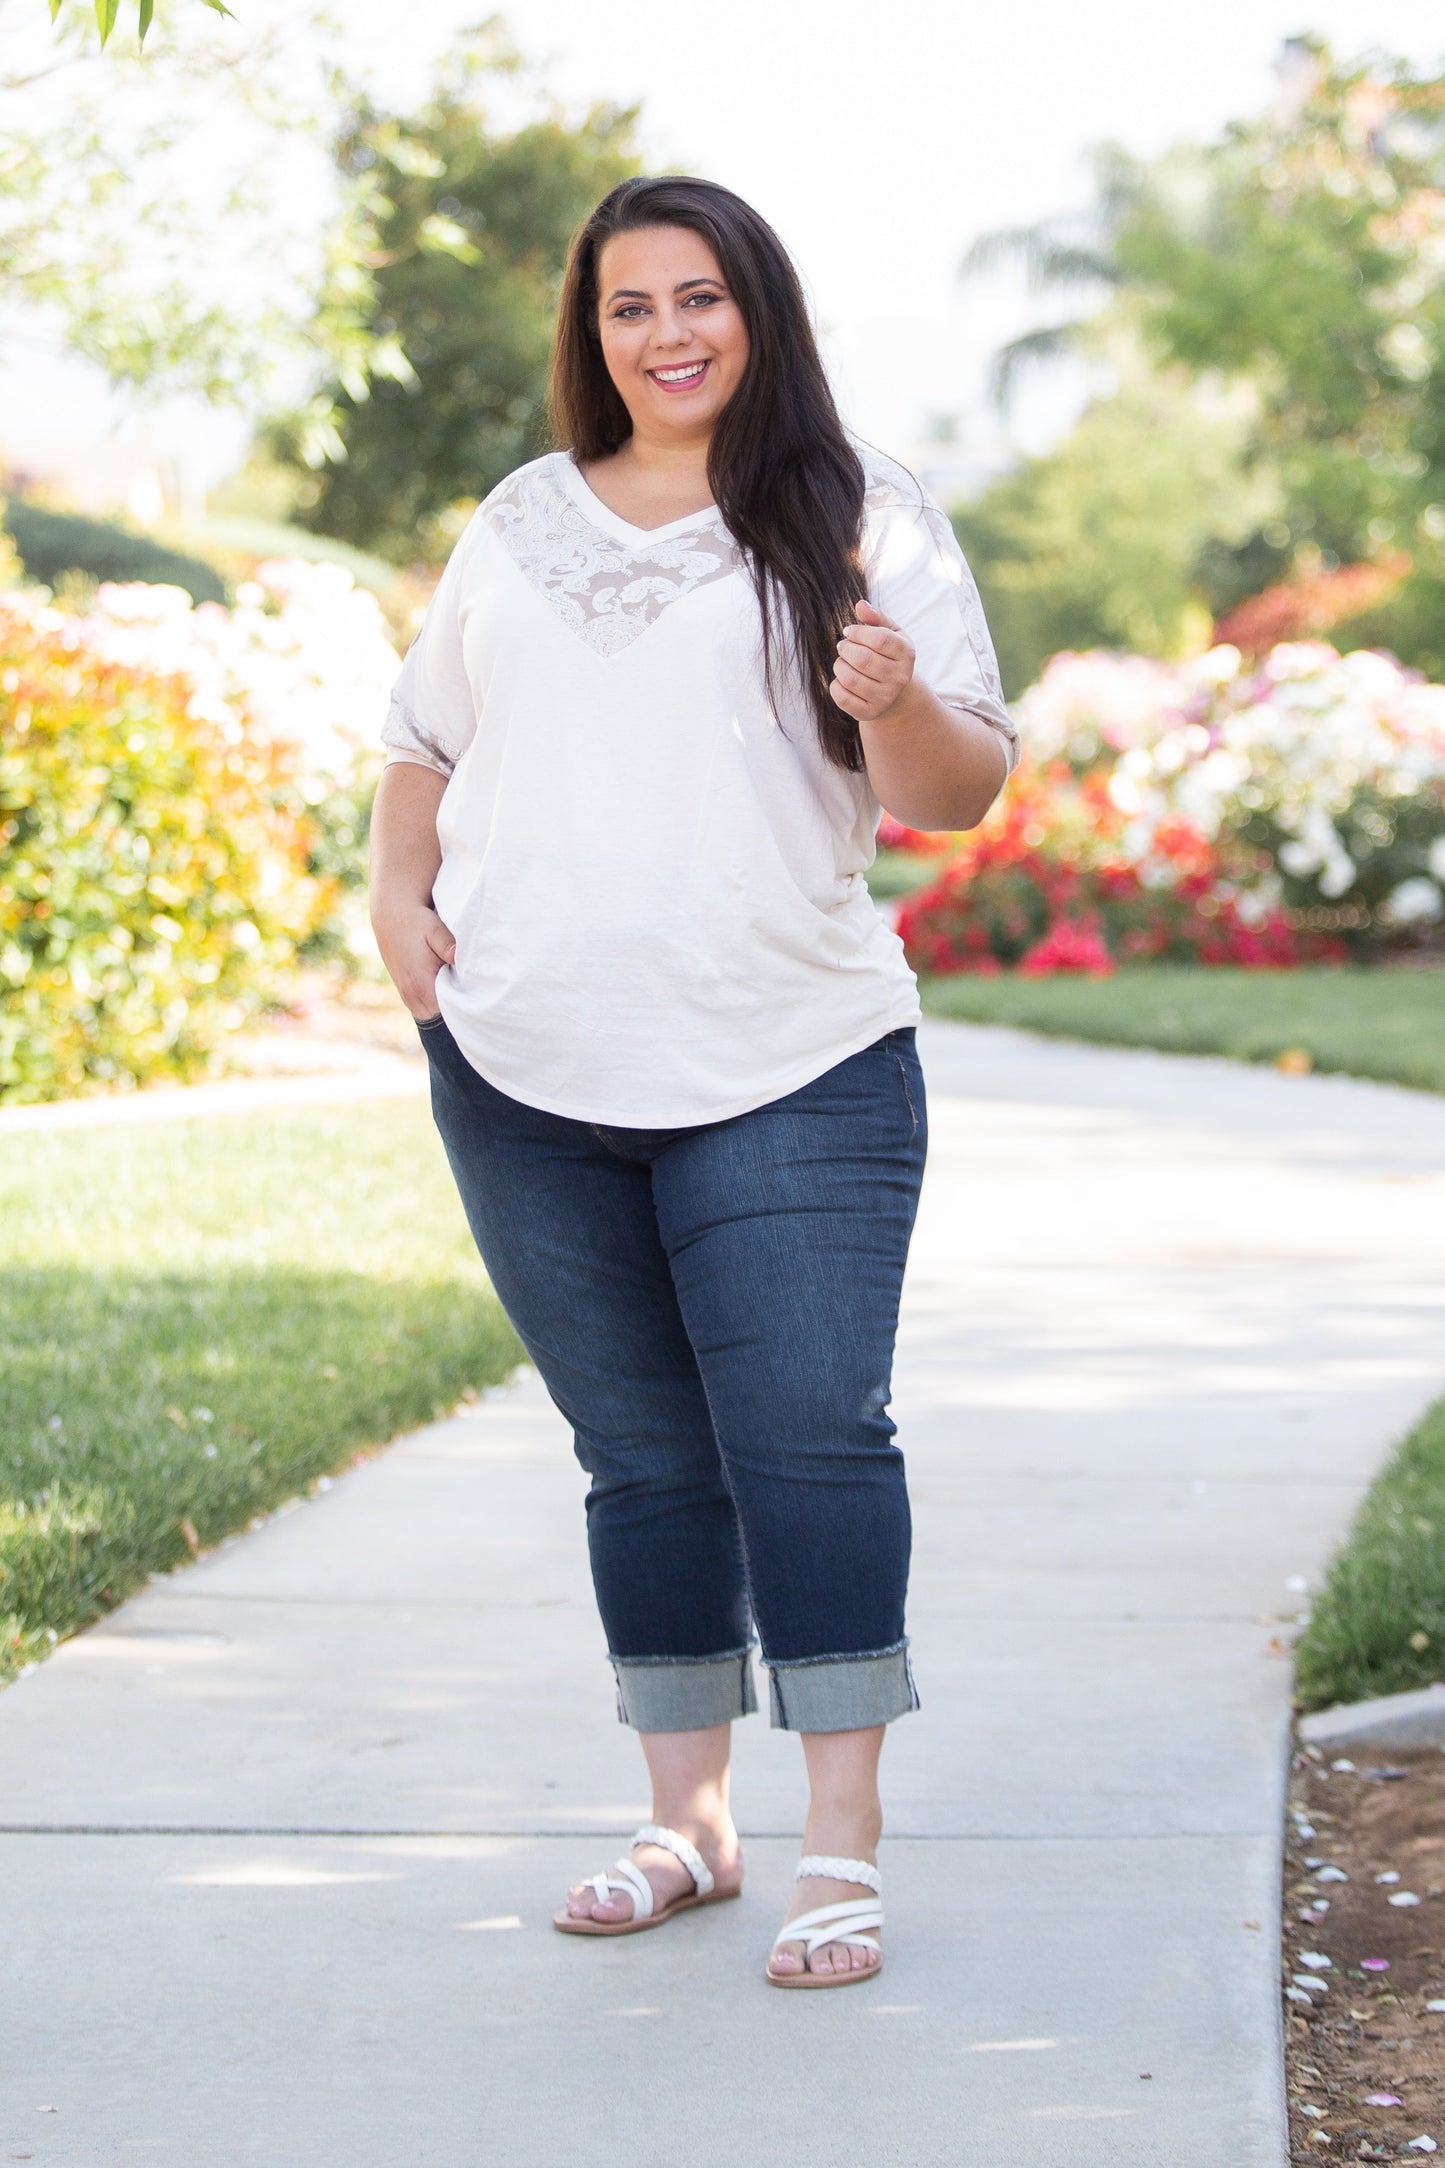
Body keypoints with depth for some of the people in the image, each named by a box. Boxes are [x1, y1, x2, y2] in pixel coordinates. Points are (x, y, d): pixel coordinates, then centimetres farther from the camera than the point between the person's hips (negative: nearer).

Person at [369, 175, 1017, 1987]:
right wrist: (397, 893, 6)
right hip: (526, 1075, 4)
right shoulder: (522, 523, 15)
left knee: (810, 1435, -12)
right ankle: (687, 1824, 20)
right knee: (644, 1453, 10)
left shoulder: (861, 527, 2)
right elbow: (425, 735, 24)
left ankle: (842, 1853, -6)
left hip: (790, 1078, -4)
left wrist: (894, 703, -25)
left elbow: (960, 793, -3)